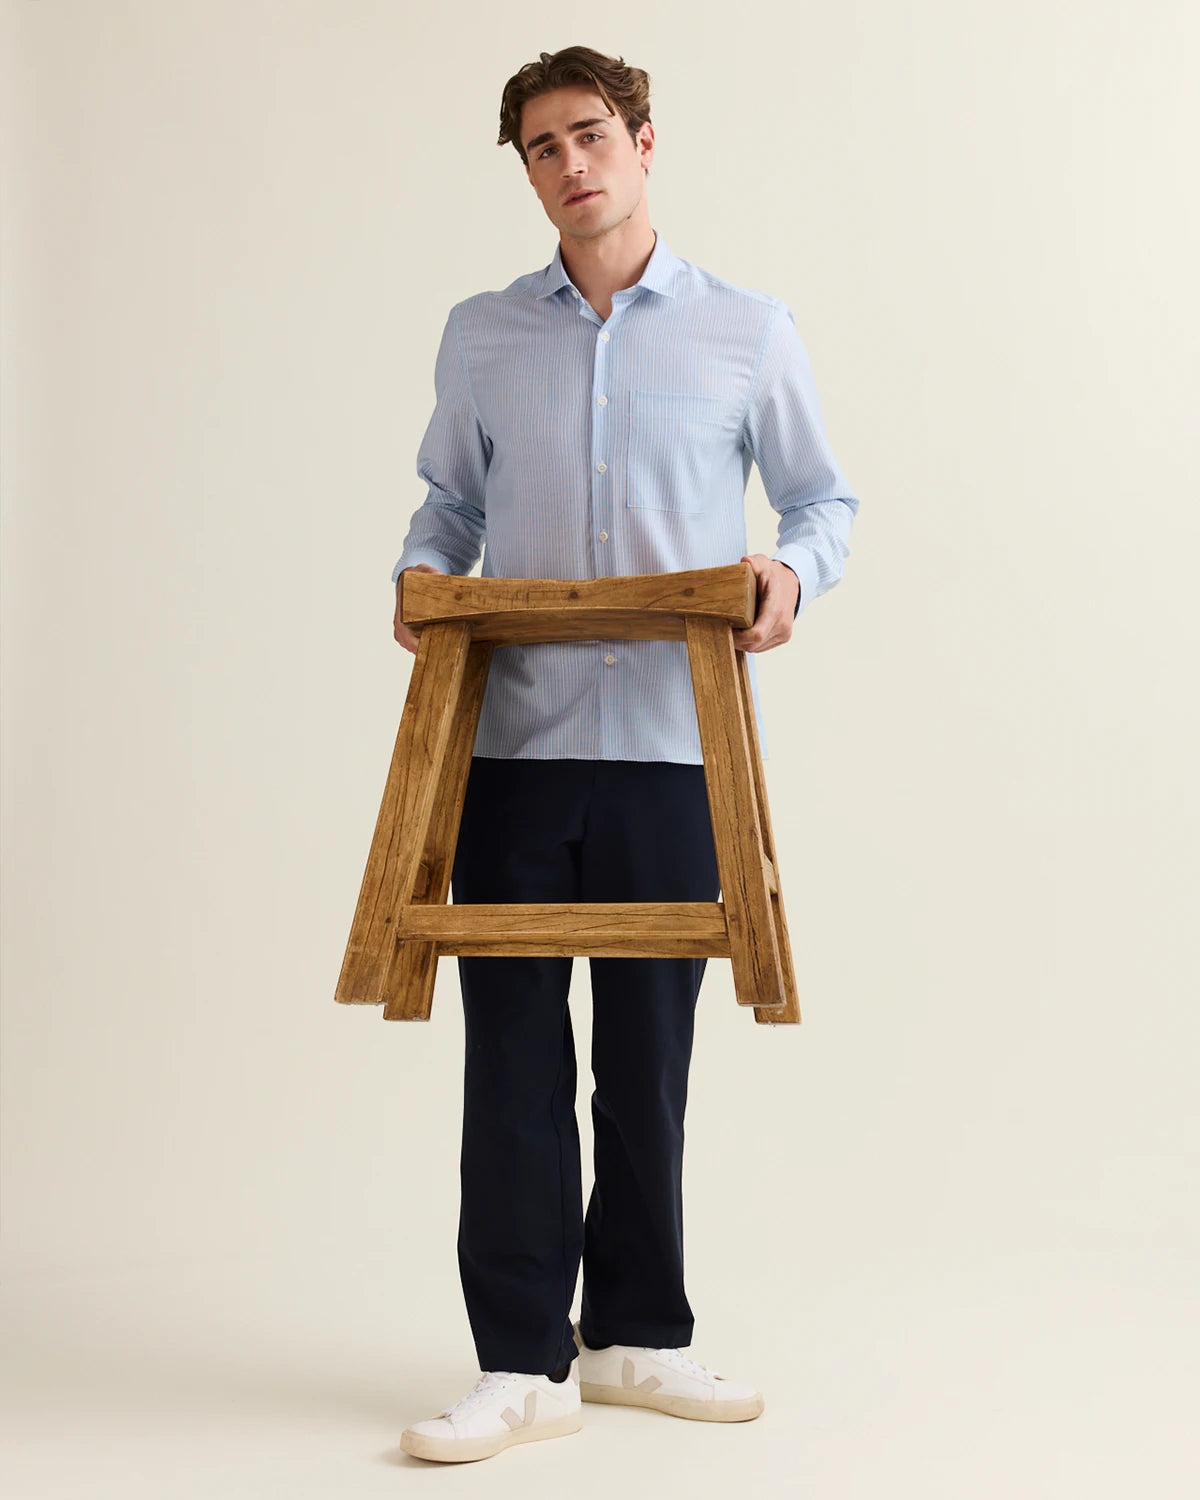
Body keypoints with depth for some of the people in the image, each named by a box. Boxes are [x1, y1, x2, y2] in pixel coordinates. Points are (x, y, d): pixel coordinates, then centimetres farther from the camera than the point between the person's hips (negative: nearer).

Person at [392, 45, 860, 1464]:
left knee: (648, 1054, 8)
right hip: (513, 743, 1)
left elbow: (824, 495, 12)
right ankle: (523, 1362, 7)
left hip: (673, 746, -1)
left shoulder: (749, 333, 5)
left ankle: (633, 1335, 22)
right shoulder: (480, 336, 10)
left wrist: (793, 571, -9)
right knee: (512, 1052, -1)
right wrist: (421, 576, -2)